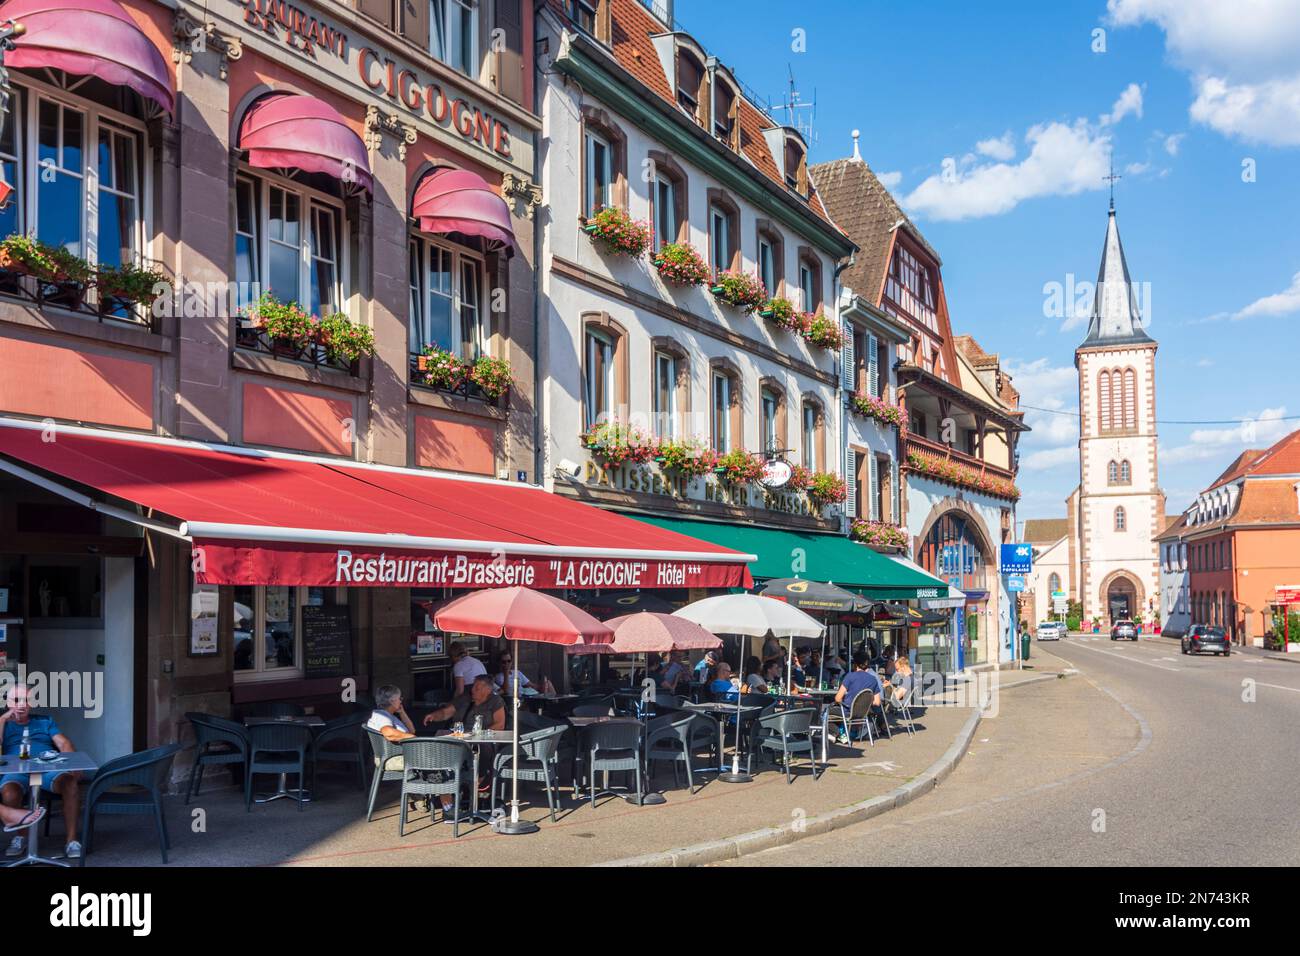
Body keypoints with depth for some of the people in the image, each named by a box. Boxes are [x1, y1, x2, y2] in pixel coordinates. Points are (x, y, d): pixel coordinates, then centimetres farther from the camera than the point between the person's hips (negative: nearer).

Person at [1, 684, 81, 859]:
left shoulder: (45, 721, 28)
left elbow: (63, 743, 13)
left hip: (48, 768, 1)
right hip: (16, 771, -1)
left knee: (70, 784, -34)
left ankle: (72, 841, -28)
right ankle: (20, 837, -8)